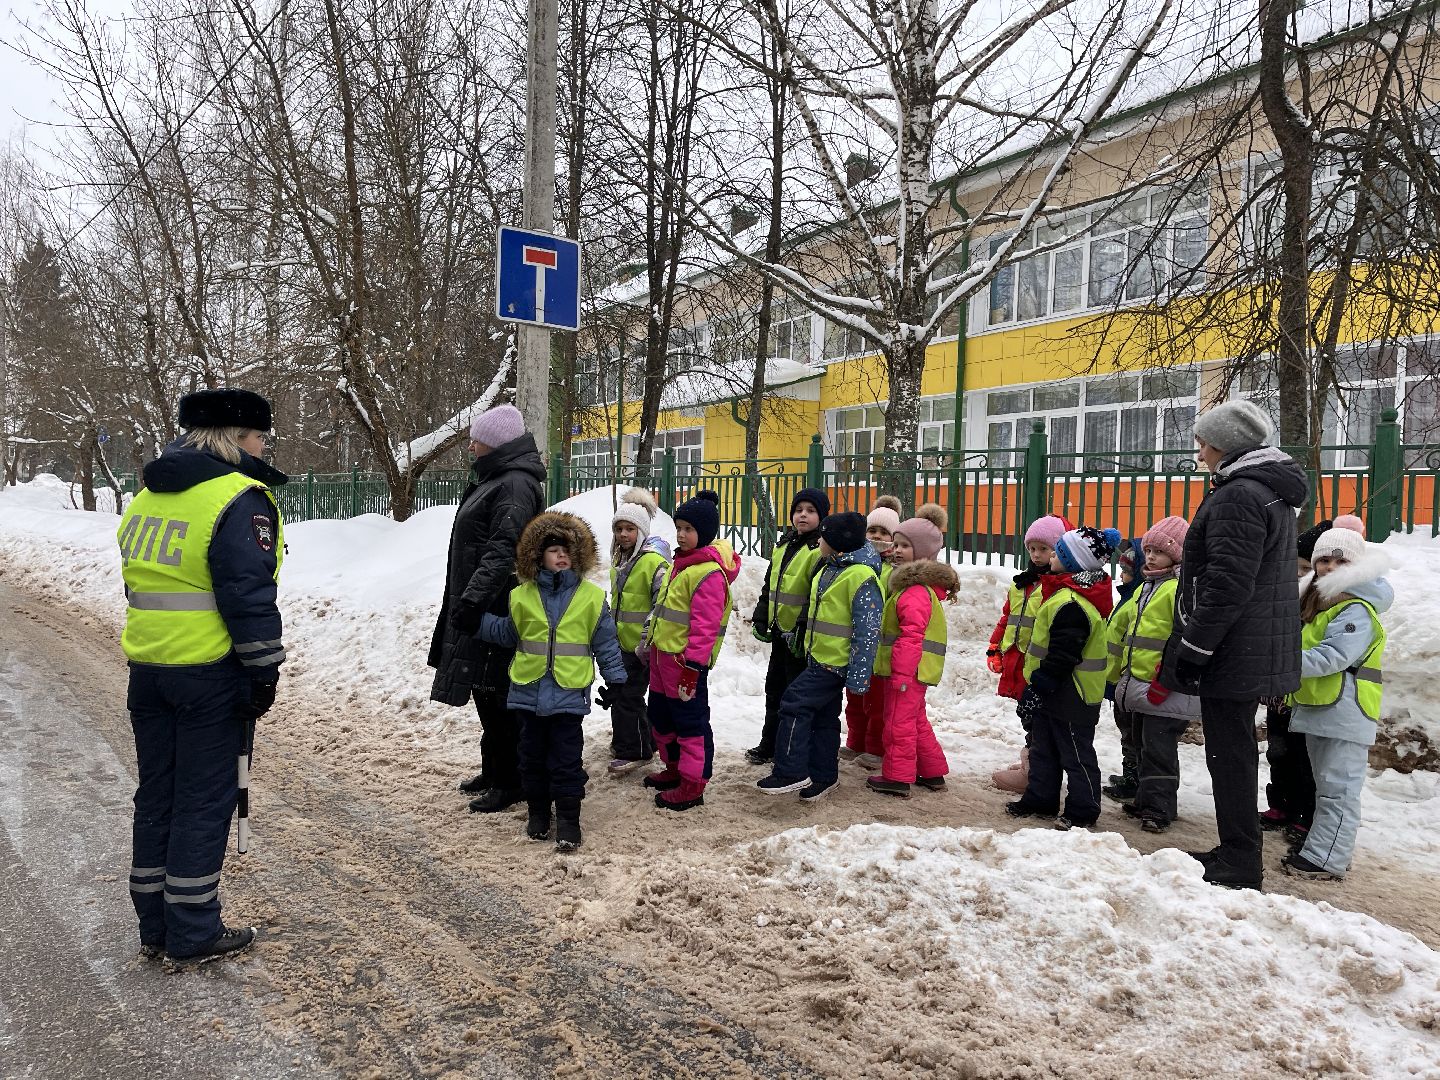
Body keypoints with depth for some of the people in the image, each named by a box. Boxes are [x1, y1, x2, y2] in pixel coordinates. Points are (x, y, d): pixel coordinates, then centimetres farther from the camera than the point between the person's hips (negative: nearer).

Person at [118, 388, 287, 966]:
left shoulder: (146, 496, 13)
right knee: (204, 800, 3)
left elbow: (140, 582, 17)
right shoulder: (239, 498, -14)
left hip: (146, 669, 8)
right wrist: (264, 669, -12)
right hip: (210, 674, -8)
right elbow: (248, 594, -19)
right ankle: (193, 935, 12)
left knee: (156, 794, 15)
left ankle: (155, 928, 26)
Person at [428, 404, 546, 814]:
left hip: (496, 610, -11)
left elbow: (502, 552, -26)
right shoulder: (492, 479, 17)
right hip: (477, 605, 11)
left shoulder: (515, 485, -16)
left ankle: (511, 781, 8)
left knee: (497, 693, -4)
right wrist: (464, 600, 23)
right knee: (485, 691, 18)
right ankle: (494, 770, 31)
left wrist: (472, 598, -31)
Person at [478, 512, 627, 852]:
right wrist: (476, 618, 6)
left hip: (569, 693, -3)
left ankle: (568, 818, 14)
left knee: (566, 758, 3)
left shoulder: (591, 597, -3)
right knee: (532, 755, 14)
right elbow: (506, 633, 14)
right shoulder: (522, 596, 2)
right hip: (529, 691, 3)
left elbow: (605, 642, 2)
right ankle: (537, 811, 30)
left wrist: (615, 678, 2)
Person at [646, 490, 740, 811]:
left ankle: (692, 785, 11)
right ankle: (674, 769, 37)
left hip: (686, 662, -10)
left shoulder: (710, 573, -19)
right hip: (662, 656, 10)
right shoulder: (682, 563, 13)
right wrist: (652, 639, 26)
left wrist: (692, 664, -24)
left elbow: (705, 625, -23)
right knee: (661, 715, 21)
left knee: (690, 722, 1)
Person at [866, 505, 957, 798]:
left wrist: (901, 673, -24)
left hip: (908, 669, -11)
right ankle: (932, 772, 29)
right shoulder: (918, 584, 16)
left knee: (899, 721, -2)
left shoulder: (915, 591, -18)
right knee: (916, 720, 19)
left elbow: (911, 637, -24)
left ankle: (897, 777, 5)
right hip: (914, 670, 11)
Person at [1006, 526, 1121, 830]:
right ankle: (1040, 798, 30)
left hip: (1071, 694, -11)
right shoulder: (1068, 593, 9)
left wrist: (1038, 687, -22)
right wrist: (1038, 686, 19)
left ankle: (1083, 810, 15)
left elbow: (1062, 655, -27)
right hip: (1055, 690, 11)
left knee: (1075, 753, 3)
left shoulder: (1071, 604, -26)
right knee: (1043, 747, 19)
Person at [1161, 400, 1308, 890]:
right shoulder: (1272, 492, 16)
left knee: (1229, 755, -2)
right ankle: (1234, 853, 28)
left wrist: (1191, 648, -19)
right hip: (1259, 649, 10)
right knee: (1235, 752, 17)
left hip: (1233, 650, -10)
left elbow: (1227, 586, -24)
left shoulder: (1237, 496, -18)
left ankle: (1239, 867, 7)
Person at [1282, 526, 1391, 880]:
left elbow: (1330, 658, -26)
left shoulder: (1357, 611, -14)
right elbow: (1306, 649, 24)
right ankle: (1321, 849, 25)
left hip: (1345, 714, -10)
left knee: (1337, 790, -5)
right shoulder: (1320, 602, 17)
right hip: (1318, 709, 10)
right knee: (1327, 787, 17)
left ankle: (1326, 860, -2)